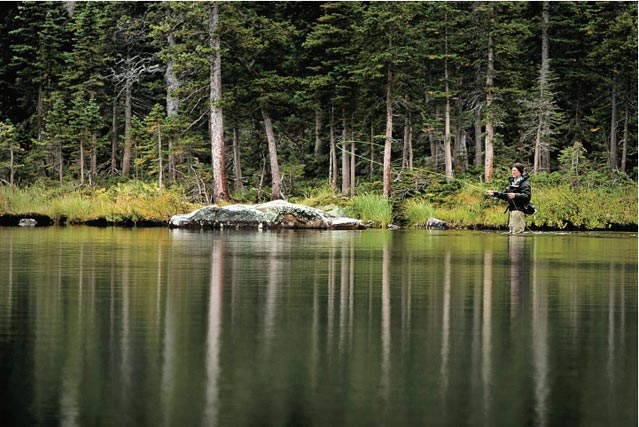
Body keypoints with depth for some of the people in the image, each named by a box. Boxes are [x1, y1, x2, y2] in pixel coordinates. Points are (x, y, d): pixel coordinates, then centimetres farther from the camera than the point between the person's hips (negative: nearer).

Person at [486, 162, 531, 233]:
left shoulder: (525, 183, -9)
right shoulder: (512, 182, 18)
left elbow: (527, 196, -22)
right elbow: (505, 195, 23)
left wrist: (515, 195, -35)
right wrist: (495, 193, 13)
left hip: (519, 211, -9)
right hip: (511, 210, 9)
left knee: (517, 232, -12)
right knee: (511, 231, 11)